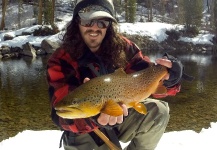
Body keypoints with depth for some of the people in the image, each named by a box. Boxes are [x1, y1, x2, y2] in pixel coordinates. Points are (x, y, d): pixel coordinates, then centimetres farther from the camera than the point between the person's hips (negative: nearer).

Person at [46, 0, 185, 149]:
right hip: (85, 132, -3)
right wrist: (93, 117, -53)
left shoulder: (122, 47, -10)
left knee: (158, 111, -17)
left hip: (119, 117, 3)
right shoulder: (62, 60, -20)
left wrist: (167, 79, -35)